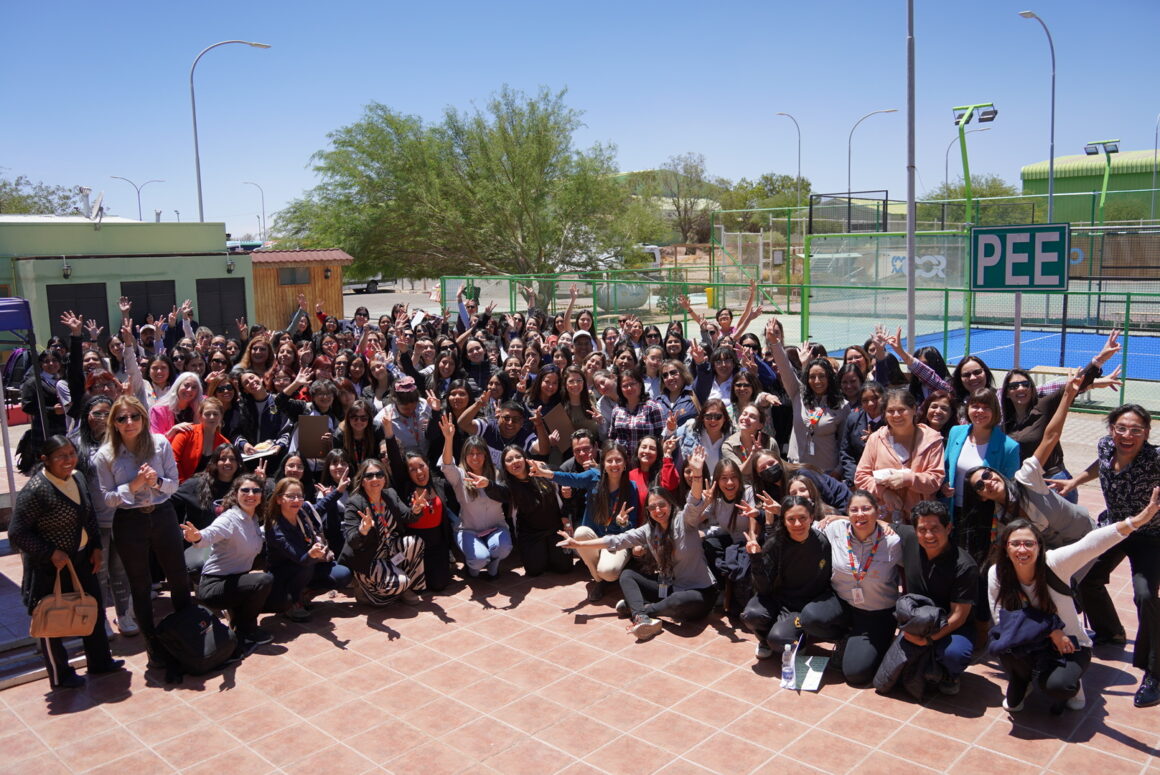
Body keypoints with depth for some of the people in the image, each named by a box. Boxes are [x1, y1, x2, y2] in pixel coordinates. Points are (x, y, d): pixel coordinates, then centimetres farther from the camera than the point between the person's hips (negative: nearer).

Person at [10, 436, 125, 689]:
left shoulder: (77, 478, 0)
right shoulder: (36, 490, -23)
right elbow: (17, 533, -21)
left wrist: (96, 547, 7)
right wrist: (52, 553, -22)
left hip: (81, 559, 8)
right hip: (49, 567, -8)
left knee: (94, 610, 18)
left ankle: (99, 661, 37)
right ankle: (60, 676, 28)